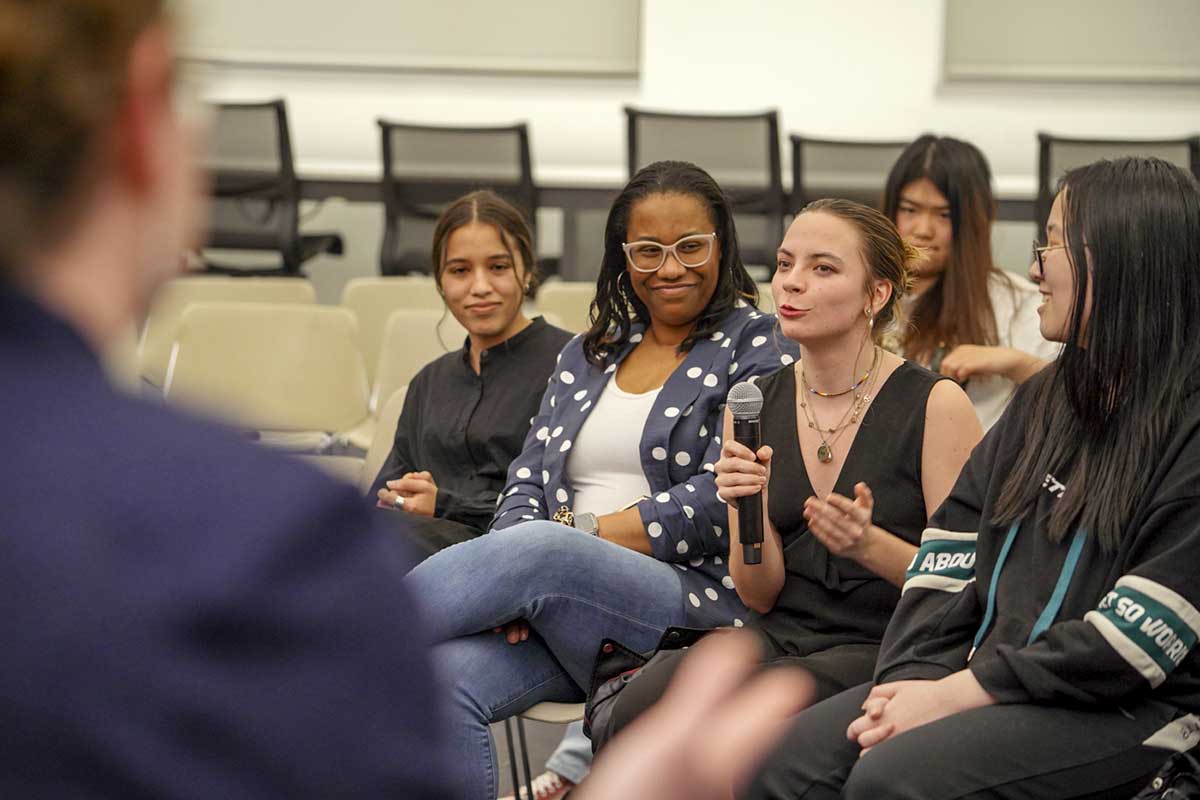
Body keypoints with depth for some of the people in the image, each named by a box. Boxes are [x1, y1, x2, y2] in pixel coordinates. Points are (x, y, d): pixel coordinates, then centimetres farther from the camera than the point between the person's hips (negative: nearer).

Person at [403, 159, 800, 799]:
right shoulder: (587, 356, 23)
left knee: (543, 551, -36)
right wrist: (511, 588, -7)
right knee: (438, 680, -29)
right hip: (554, 606, 5)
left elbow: (719, 505, -6)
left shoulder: (756, 350, 5)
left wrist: (577, 531, -10)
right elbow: (527, 481, 15)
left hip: (690, 603, -5)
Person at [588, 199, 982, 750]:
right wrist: (750, 513, -13)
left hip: (883, 649, -3)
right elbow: (760, 595, 7)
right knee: (639, 711, -27)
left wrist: (870, 544, -21)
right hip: (780, 635, 3)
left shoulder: (934, 404, -6)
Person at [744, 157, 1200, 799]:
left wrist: (952, 696, -16)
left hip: (1126, 710, -7)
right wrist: (914, 680, -8)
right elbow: (952, 548, 9)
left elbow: (1136, 636, -17)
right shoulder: (1046, 400, 16)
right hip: (986, 681, 7)